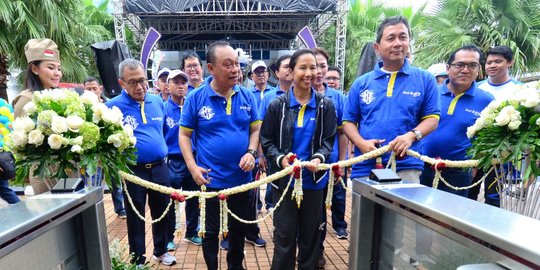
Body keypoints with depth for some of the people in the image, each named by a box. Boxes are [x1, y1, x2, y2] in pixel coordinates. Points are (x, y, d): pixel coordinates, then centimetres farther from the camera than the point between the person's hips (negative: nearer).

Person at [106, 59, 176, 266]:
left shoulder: (157, 101, 4)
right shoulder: (112, 106, -10)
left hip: (160, 167, 4)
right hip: (133, 171, -4)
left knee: (161, 213, 17)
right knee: (135, 218, 11)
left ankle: (161, 251, 38)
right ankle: (137, 259, 31)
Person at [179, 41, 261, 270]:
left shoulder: (247, 96, -1)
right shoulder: (196, 97, -8)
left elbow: (256, 129, 5)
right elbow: (184, 135, -4)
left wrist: (251, 152, -13)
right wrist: (192, 166, -16)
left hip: (241, 177, 3)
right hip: (210, 178, -2)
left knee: (239, 228, 21)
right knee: (210, 230, 15)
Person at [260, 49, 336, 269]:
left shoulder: (326, 105, 1)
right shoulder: (277, 105, -2)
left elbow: (328, 140, 1)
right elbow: (266, 140, 0)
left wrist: (319, 158, -20)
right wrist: (281, 159, -18)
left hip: (314, 178, 2)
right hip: (284, 178, -1)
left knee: (310, 234, 15)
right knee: (285, 234, 6)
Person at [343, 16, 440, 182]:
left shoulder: (425, 79, 5)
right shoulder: (361, 83, 8)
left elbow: (432, 118, 4)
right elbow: (349, 121, 9)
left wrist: (411, 135, -17)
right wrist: (361, 143, -10)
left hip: (406, 167, -1)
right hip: (365, 168, 2)